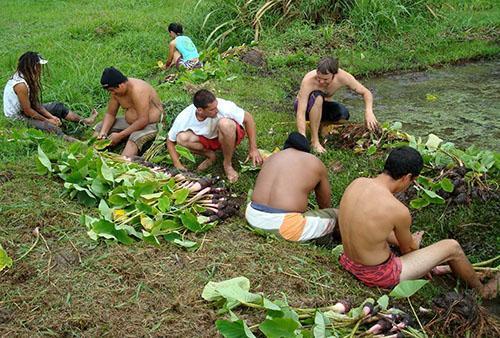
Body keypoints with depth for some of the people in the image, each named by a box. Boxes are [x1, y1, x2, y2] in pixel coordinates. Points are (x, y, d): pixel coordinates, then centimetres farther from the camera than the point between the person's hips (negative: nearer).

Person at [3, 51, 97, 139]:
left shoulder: (28, 79, 1)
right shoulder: (21, 85, -28)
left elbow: (35, 103, 3)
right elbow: (27, 111, -24)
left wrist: (51, 117, -5)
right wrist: (47, 120, -13)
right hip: (17, 118, -10)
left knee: (57, 107, 9)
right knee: (50, 127, -29)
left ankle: (84, 121, 15)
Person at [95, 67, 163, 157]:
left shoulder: (138, 90, -28)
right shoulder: (116, 90, -4)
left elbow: (143, 121, -30)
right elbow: (110, 114, 4)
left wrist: (120, 135, -27)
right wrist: (103, 132, -14)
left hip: (151, 123, -9)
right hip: (130, 122, 9)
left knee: (135, 138, -38)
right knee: (100, 127, 1)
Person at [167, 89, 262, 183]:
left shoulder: (224, 107, -32)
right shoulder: (184, 118, -25)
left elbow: (248, 118, -18)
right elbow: (170, 141, -10)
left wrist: (253, 149, -18)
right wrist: (178, 166, -22)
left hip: (230, 136, -2)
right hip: (208, 139, 2)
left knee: (225, 123, -37)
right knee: (182, 138, -27)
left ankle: (228, 164, -14)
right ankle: (210, 156, 0)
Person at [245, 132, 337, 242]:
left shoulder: (272, 157, 23)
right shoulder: (315, 163, 11)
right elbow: (325, 204, 22)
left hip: (253, 217, 6)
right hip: (285, 225, -5)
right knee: (336, 215, 11)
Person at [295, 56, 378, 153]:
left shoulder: (342, 77, -25)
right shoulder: (309, 80, -35)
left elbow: (366, 93, -14)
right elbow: (300, 113, -39)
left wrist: (369, 112, -34)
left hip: (322, 106, 4)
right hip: (305, 105, -4)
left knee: (344, 114, -27)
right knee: (317, 97, -38)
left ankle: (320, 124, 3)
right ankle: (314, 140, -29)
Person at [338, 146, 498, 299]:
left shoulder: (357, 183, -8)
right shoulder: (399, 211, -27)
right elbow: (408, 248, -5)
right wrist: (415, 242, 17)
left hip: (350, 263, 7)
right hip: (379, 275, -7)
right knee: (452, 247, 6)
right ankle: (481, 290, 34)